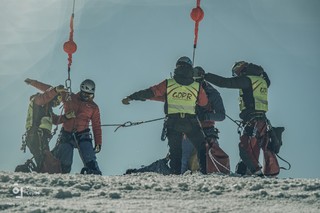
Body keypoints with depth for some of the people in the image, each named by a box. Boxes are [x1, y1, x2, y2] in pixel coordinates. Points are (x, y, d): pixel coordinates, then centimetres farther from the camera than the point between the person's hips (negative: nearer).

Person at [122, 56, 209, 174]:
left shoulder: (168, 84, 0)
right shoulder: (197, 87, 1)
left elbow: (150, 93, 2)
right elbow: (204, 102, 14)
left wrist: (130, 97, 10)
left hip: (173, 122, 1)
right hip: (191, 122, -1)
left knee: (175, 151, 9)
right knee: (202, 148, 8)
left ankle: (176, 174, 2)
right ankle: (207, 172, -2)